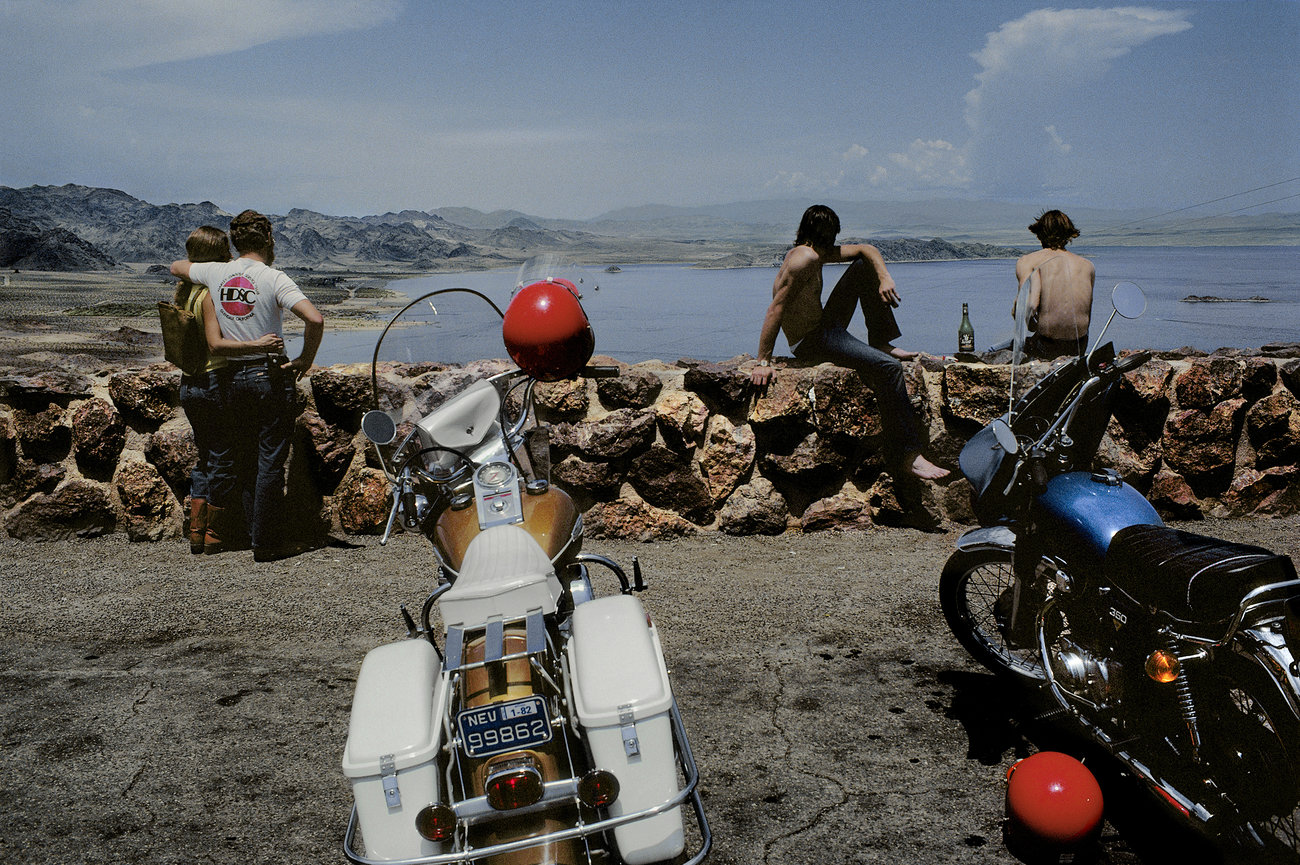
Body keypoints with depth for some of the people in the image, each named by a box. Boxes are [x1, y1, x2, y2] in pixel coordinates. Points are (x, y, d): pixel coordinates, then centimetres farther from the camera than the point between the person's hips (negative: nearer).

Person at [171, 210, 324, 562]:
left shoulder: (215, 273, 4)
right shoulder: (274, 279, -11)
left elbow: (176, 267, 25)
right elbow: (315, 319, -24)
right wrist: (306, 359, -10)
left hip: (233, 377, 5)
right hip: (271, 375, -5)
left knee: (246, 460, 15)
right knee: (270, 460, 0)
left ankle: (257, 530, 22)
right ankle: (265, 543, 3)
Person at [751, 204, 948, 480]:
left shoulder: (815, 253, 9)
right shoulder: (807, 258, -20)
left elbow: (865, 249, 15)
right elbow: (776, 310, -26)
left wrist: (884, 278, -5)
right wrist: (763, 362, -28)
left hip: (825, 327, 11)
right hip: (810, 342, -11)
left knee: (863, 267, 16)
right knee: (888, 367, -27)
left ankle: (881, 343, 15)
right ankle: (907, 454, -24)